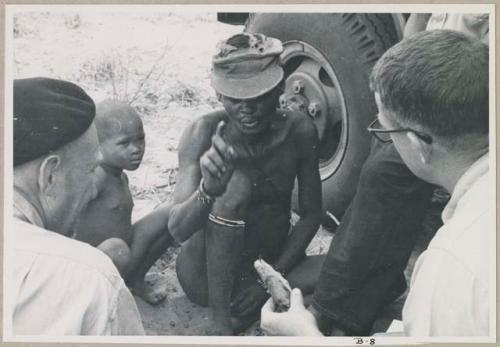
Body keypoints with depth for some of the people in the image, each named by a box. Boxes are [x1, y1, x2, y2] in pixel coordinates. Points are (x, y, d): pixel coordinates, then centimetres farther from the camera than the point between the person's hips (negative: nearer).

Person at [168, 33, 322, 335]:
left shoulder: (299, 131, -12)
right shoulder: (204, 133, -19)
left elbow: (311, 215, -4)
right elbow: (178, 230, -26)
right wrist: (208, 190, -47)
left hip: (273, 262, 3)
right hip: (208, 272, -2)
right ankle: (221, 321, -22)